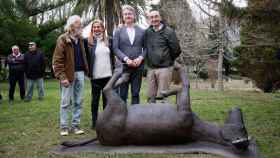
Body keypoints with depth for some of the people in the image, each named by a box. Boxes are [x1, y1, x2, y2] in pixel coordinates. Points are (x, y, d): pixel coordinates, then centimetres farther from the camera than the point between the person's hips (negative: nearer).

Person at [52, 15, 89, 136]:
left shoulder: (80, 39, 13)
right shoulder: (63, 39, -6)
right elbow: (57, 60, -11)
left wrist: (85, 70, 8)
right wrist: (62, 76, -18)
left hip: (80, 73, 6)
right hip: (68, 74, -6)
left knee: (78, 101, 8)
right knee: (65, 102, 2)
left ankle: (75, 125, 17)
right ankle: (64, 126, 12)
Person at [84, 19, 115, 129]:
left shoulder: (109, 40, 6)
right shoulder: (88, 41, -1)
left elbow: (112, 56, 11)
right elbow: (86, 57, 2)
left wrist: (113, 71, 8)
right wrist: (88, 71, -2)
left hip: (108, 75, 2)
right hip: (95, 76, -2)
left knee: (107, 99, 9)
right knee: (95, 99, 7)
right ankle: (94, 122, 15)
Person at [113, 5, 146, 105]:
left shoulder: (142, 31, 9)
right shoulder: (118, 31, 6)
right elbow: (116, 48, -2)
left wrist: (140, 58, -10)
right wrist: (126, 59, -14)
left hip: (138, 66, 1)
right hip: (123, 66, -1)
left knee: (136, 94, 7)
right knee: (123, 94, 3)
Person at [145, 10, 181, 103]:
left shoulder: (168, 32, -6)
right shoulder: (147, 32, 8)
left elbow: (176, 51, -3)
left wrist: (168, 60, 8)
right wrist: (149, 61, 13)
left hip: (164, 68, -4)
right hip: (150, 68, 5)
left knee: (162, 96, -3)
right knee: (150, 97, 9)